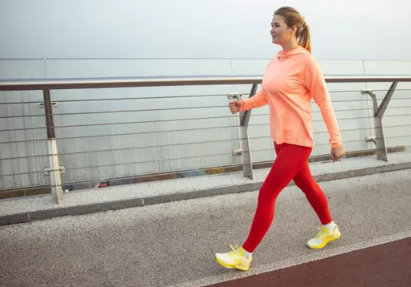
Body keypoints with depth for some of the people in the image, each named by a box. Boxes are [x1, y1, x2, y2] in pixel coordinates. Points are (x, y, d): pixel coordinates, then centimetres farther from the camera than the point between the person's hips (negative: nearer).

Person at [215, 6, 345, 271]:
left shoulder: (305, 60, -14)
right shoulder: (275, 61, 6)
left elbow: (324, 102, -11)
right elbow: (267, 95, 14)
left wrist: (336, 140, -9)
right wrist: (244, 104, -5)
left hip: (297, 141, -8)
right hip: (281, 139, 8)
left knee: (266, 195, -7)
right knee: (307, 185, 24)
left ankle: (244, 255, 6)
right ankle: (329, 228, 47)